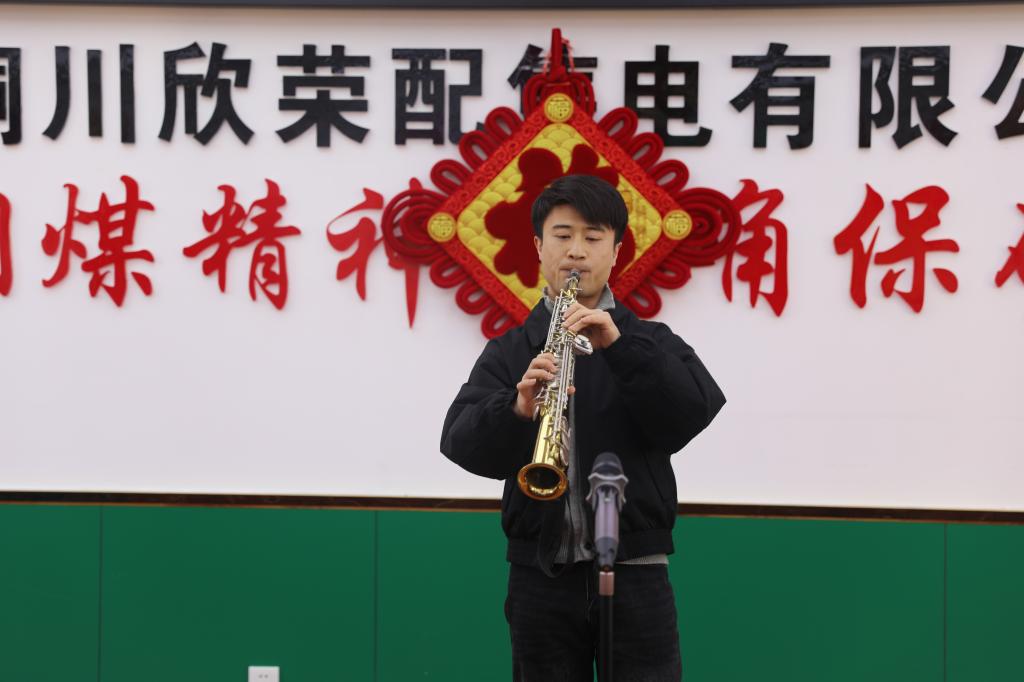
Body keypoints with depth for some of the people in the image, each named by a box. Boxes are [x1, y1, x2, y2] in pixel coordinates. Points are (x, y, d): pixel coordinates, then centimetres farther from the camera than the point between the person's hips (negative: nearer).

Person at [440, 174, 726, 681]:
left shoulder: (651, 343, 9)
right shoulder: (508, 351, 9)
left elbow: (695, 413, -10)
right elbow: (462, 444, -6)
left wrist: (620, 345, -21)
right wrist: (518, 408, -27)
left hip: (636, 572, -1)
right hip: (540, 577, 1)